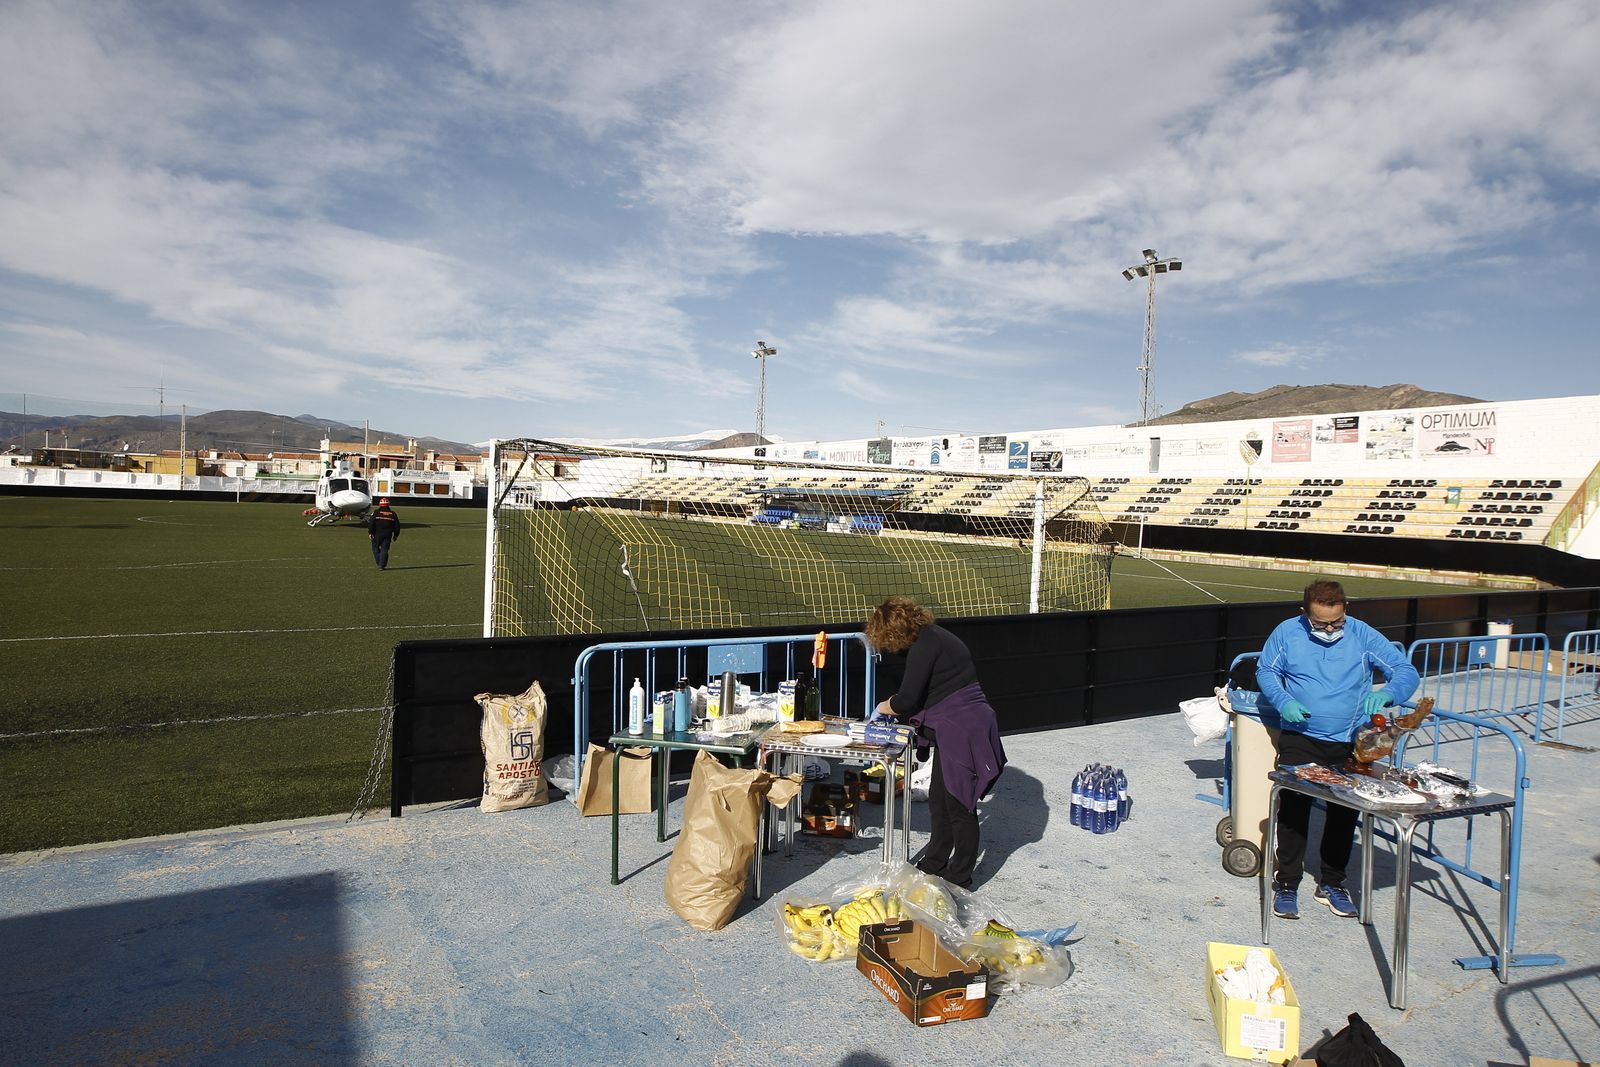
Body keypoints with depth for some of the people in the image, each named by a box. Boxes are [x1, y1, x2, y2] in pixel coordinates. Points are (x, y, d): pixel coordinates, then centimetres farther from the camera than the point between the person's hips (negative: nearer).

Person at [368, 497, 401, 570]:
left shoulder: (376, 513, -3)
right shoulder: (393, 514, 6)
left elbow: (371, 523, -9)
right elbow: (397, 525, 10)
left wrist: (370, 532, -3)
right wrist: (396, 535, 19)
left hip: (377, 534, -2)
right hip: (388, 535, 2)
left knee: (375, 548, 13)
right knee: (384, 549, 3)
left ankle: (379, 563, 6)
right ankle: (382, 565, -2)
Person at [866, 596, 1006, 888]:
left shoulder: (925, 644, -16)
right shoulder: (934, 636, 14)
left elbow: (907, 699, -18)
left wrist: (885, 707, 1)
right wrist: (897, 706, 11)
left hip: (962, 731, -10)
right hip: (956, 729, 10)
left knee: (959, 804, 1)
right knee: (939, 798, 18)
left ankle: (959, 879, 14)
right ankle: (935, 864, 31)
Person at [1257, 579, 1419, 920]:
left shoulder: (1363, 636, -5)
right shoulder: (1287, 633, -4)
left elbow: (1406, 671, -4)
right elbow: (1265, 671, 6)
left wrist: (1386, 693, -26)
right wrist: (1284, 701, -12)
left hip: (1350, 743, 2)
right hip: (1300, 740, -1)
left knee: (1345, 812, 11)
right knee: (1293, 807, -5)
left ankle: (1332, 883, 29)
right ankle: (1287, 883, 10)